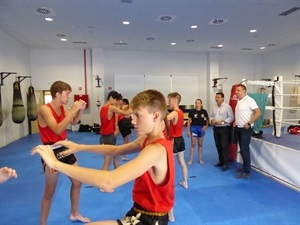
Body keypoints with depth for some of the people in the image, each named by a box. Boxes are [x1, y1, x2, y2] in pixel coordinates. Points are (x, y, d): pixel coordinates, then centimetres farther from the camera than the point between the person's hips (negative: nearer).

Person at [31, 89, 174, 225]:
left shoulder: (156, 150, -31)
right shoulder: (148, 139, -2)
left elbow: (108, 182, -40)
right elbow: (116, 150, 8)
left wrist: (55, 163, -33)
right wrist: (79, 147, 0)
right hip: (144, 211, 8)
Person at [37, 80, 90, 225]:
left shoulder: (62, 108, 3)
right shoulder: (45, 109, -20)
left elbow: (74, 122, 14)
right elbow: (58, 130, -31)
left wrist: (80, 110, -3)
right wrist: (72, 110, -31)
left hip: (64, 148, 8)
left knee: (77, 182, 18)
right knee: (50, 192, 6)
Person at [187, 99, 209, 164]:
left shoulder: (204, 111, -3)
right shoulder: (192, 111, -8)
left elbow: (207, 119, 12)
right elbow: (189, 121, -5)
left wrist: (206, 126, -2)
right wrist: (188, 131, -7)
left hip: (201, 128, 2)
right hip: (194, 128, -2)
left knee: (200, 144, 13)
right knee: (193, 144, 0)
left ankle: (200, 159, 26)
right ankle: (191, 159, 11)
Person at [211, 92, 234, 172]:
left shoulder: (227, 106, -10)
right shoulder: (214, 107, 10)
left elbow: (231, 117, -13)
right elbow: (212, 116, 18)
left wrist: (222, 122, -21)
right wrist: (212, 121, -3)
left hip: (224, 128, -7)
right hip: (216, 128, 7)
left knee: (224, 146, -6)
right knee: (218, 146, 13)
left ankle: (225, 164, 3)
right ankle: (221, 161, 26)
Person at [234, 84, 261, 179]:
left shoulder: (249, 100, -14)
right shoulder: (239, 101, 12)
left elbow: (258, 113, -20)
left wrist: (248, 123, -21)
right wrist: (236, 121, 10)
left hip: (246, 129, -8)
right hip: (239, 128, 8)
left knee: (245, 149, -5)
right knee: (242, 149, 15)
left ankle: (246, 172, 3)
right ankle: (245, 167, 27)